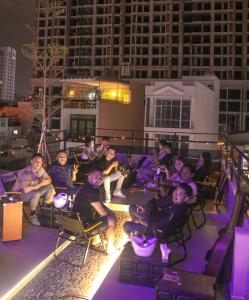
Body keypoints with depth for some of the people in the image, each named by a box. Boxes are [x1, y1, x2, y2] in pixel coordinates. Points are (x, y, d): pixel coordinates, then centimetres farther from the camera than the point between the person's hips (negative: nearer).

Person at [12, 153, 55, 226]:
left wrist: (45, 181, -22)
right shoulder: (25, 173, -31)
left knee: (50, 187, -7)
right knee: (36, 193, -36)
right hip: (19, 193, -8)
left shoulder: (41, 169, -8)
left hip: (33, 190, 8)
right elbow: (26, 189, -43)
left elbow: (49, 179, 3)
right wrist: (40, 184, -31)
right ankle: (32, 216, -14)